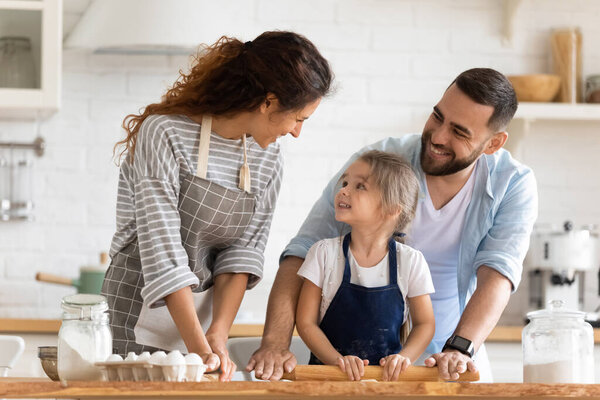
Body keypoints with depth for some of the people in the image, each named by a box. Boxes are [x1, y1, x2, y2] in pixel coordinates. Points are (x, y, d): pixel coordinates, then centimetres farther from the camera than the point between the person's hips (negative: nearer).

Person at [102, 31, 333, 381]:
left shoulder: (267, 156, 3)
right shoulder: (165, 135, -17)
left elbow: (244, 250, 0)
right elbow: (162, 253, -21)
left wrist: (218, 335, -13)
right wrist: (199, 346, -25)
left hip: (205, 312, 5)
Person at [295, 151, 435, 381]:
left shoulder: (410, 261, 1)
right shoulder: (325, 253, 0)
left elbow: (424, 323, 9)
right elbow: (306, 322, 0)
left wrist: (404, 357, -9)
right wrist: (337, 360, -14)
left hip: (387, 376, 0)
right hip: (329, 372, 0)